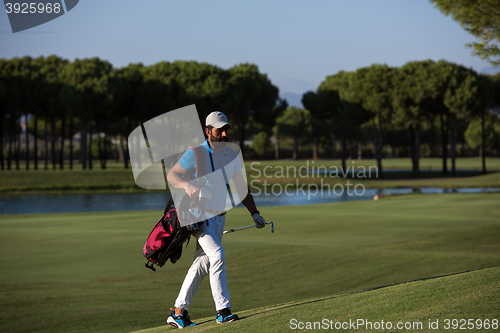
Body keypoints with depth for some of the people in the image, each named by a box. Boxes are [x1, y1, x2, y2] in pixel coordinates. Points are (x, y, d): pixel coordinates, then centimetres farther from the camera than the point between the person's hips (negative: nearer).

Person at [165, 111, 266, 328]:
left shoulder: (232, 156, 5)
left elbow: (241, 188, 14)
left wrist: (254, 213, 6)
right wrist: (187, 185, -33)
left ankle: (179, 312, 14)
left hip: (219, 217, 6)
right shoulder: (196, 153, -13)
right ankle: (222, 310, -20)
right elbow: (171, 175, -12)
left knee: (202, 264, 7)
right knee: (217, 255, -22)